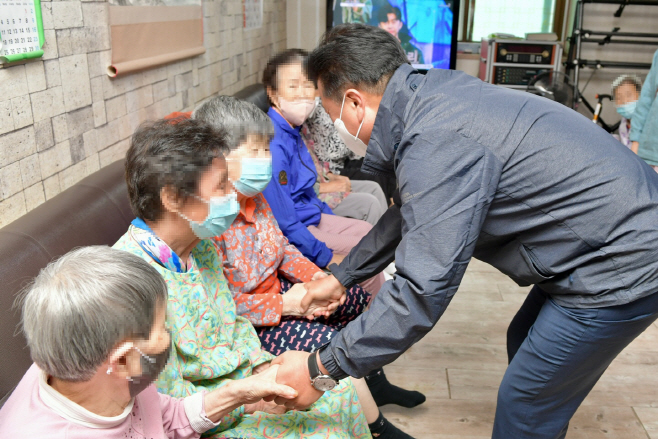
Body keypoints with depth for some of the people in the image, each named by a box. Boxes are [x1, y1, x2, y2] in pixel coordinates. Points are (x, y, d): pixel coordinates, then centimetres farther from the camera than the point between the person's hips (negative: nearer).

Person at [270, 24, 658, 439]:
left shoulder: (437, 142, -28)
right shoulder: (435, 98, 3)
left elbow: (422, 293, -29)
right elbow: (413, 214, 14)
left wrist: (322, 368, -19)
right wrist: (341, 277, 20)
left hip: (623, 264, -10)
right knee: (524, 342, 26)